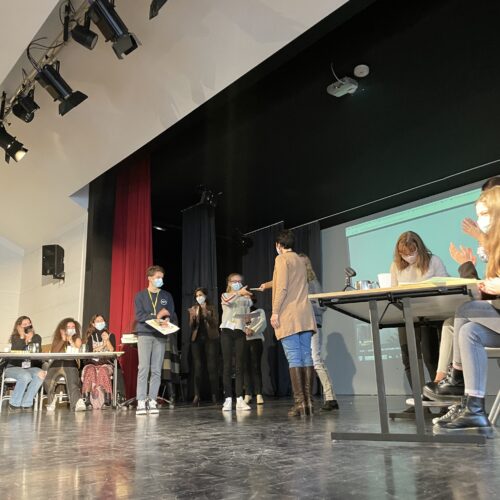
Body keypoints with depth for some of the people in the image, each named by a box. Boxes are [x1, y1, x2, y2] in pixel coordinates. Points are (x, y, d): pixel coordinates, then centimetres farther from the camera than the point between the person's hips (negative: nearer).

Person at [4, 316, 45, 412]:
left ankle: (26, 404, -22)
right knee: (26, 376, -34)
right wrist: (22, 337, -17)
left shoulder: (36, 338, 7)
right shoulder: (15, 337, 0)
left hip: (30, 367, 3)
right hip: (13, 367, -3)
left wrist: (30, 340, -12)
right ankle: (14, 404, -15)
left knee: (40, 374, -29)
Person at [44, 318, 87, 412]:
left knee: (73, 383, -33)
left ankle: (77, 402, -53)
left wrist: (71, 341, -6)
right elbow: (53, 353, 5)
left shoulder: (77, 339, 17)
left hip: (70, 365, -2)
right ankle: (51, 401, -6)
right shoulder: (57, 339, 21)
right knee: (48, 381, -29)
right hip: (56, 365, 2)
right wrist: (63, 340, -1)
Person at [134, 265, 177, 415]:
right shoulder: (140, 295, 8)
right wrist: (156, 317, -11)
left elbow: (172, 316, 9)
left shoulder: (167, 296, 15)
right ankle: (141, 402, -6)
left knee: (157, 370, 0)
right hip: (145, 334, -2)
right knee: (144, 368, -8)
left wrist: (167, 321, -13)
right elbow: (139, 315, -3)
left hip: (161, 336, 3)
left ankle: (152, 401, 4)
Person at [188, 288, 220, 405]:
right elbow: (191, 327, 8)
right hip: (197, 339, 2)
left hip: (210, 339, -2)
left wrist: (206, 313, -16)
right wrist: (193, 317, -12)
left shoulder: (212, 308, 7)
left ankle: (214, 395, 0)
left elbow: (215, 323, -4)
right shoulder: (193, 309, 12)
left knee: (212, 367, -4)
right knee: (197, 368, -3)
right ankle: (197, 395, -2)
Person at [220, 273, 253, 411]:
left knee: (239, 366, 0)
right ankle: (228, 399, -2)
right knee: (227, 365, -3)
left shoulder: (246, 298, 16)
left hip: (240, 331, 2)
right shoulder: (225, 295, 8)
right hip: (227, 331, -2)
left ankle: (239, 399, 1)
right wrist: (239, 293, -34)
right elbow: (227, 301, -17)